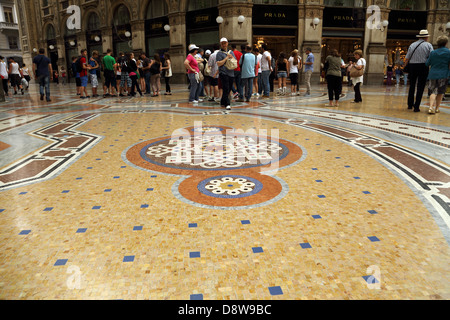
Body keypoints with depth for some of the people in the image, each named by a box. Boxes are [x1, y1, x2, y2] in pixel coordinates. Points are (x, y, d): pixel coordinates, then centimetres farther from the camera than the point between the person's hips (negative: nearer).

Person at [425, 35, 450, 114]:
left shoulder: (433, 53, 2)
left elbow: (427, 64, 6)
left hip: (433, 75, 1)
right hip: (443, 75, -1)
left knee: (434, 92, 4)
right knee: (440, 93, 12)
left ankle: (431, 107, -15)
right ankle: (436, 108, 16)